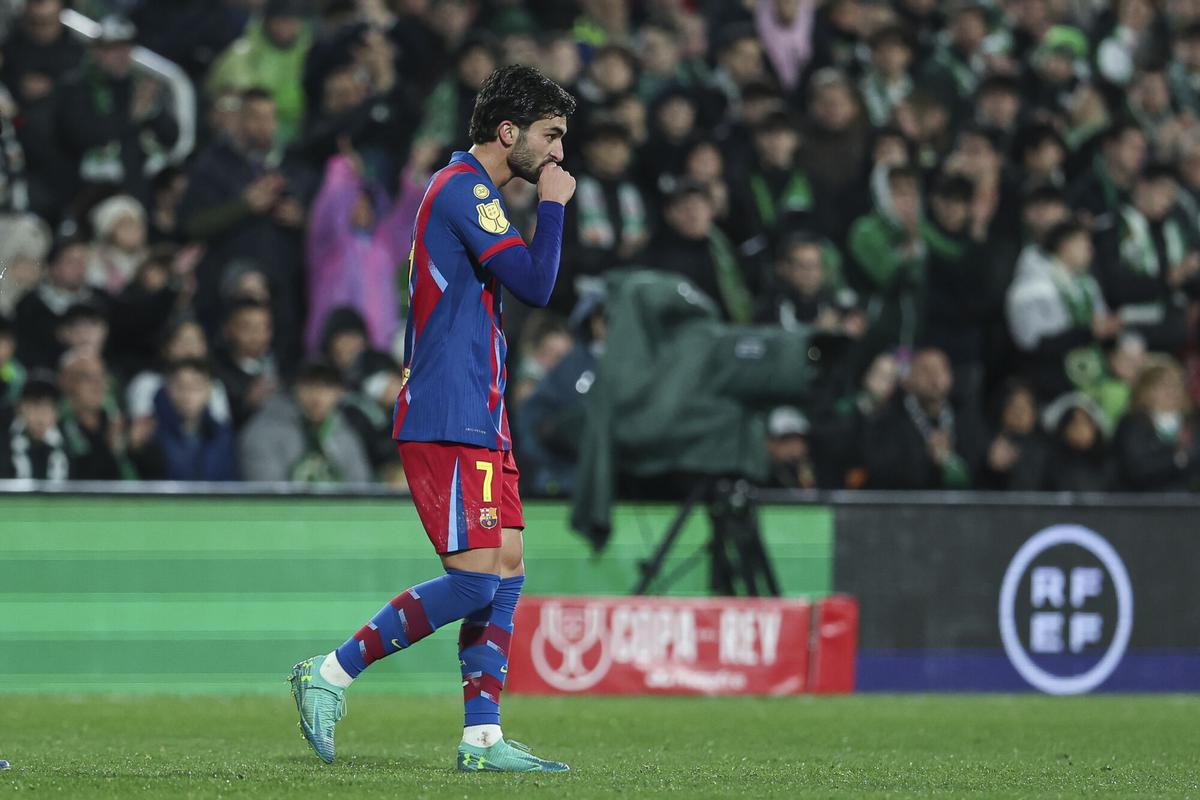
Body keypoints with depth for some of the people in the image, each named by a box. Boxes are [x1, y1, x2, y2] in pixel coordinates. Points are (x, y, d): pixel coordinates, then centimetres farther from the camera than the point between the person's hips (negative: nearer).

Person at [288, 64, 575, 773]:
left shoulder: (465, 190, 20)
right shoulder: (465, 190, -12)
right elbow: (536, 284, -20)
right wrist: (553, 204, -7)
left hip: (481, 423, 11)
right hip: (450, 423, -11)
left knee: (508, 575, 5)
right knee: (475, 580, -15)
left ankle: (483, 737, 4)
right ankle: (330, 675, -8)